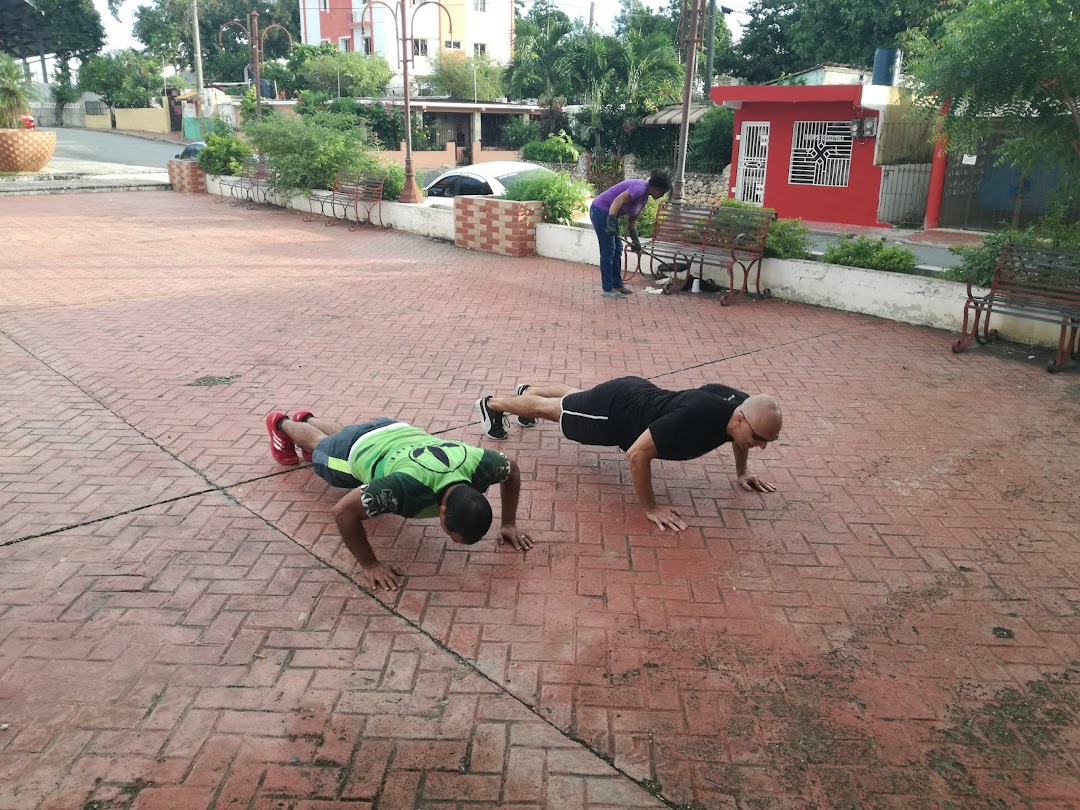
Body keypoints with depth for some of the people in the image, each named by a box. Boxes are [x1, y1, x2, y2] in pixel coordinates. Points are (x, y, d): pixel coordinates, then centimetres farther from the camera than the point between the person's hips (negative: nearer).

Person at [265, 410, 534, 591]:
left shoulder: (478, 464, -39)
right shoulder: (409, 485, -52)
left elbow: (512, 471, -14)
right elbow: (343, 511, -44)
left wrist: (509, 523, -17)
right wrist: (369, 565, -37)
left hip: (397, 433, 4)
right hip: (360, 450, -4)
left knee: (344, 434, 38)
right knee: (322, 446, 32)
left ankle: (306, 418, 67)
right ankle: (282, 424, 62)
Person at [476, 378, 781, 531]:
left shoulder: (741, 405, -21)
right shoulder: (696, 418, -45)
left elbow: (736, 434, 8)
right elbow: (637, 454, -40)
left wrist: (741, 471, 8)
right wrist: (651, 508, -33)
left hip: (637, 394, 7)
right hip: (612, 410, -7)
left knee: (572, 396, 34)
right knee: (551, 409, 20)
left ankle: (527, 390, 63)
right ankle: (491, 404, 46)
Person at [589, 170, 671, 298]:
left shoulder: (644, 197, 11)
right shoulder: (640, 188, -19)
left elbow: (632, 220, 18)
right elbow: (618, 200, -33)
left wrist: (635, 240, 13)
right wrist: (611, 223, -40)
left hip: (608, 213, 10)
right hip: (600, 210, -10)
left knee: (617, 251, 13)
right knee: (608, 251, -6)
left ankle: (617, 285, 21)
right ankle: (608, 289, -1)